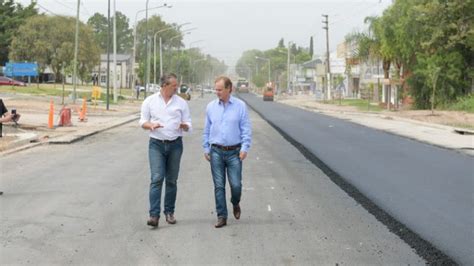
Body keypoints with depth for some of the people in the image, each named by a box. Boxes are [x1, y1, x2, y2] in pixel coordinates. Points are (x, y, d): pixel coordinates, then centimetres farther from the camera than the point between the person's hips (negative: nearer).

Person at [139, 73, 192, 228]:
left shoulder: (181, 103, 6)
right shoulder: (150, 101, 4)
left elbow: (188, 125, 8)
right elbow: (143, 122, 8)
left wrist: (184, 126, -16)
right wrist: (151, 125, -15)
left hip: (175, 144, 2)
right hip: (156, 144, -2)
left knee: (172, 180, 7)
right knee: (157, 178, -12)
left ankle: (169, 212, 19)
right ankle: (154, 215, -14)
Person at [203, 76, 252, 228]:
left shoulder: (240, 106, -1)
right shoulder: (211, 107, 6)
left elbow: (246, 129, -1)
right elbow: (207, 130, 12)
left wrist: (245, 148, -10)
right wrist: (206, 148, 8)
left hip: (234, 152, -2)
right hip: (216, 151, 2)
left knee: (236, 184, -3)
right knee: (219, 186, 2)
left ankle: (235, 204, 29)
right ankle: (221, 216, 10)